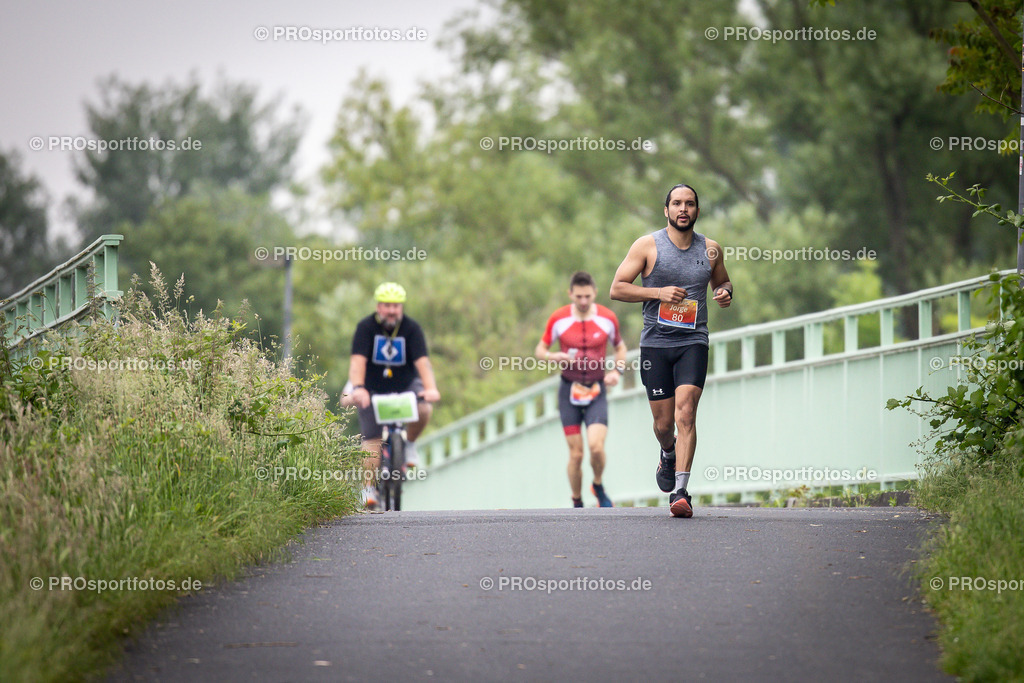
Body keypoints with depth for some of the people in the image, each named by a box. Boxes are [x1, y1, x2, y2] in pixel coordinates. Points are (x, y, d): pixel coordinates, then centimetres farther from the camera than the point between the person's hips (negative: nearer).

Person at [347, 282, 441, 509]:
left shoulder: (411, 328, -14)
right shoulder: (366, 327, -16)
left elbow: (422, 361, -25)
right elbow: (358, 361, -28)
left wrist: (431, 388, -41)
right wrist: (357, 388, -45)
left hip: (406, 384, 1)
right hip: (373, 387, -1)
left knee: (423, 411, -28)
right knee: (372, 440, -10)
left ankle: (410, 444, 1)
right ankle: (369, 487, -1)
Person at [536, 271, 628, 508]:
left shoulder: (607, 318, -1)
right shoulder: (558, 319, -3)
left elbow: (620, 347, 15)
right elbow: (540, 350, 6)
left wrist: (616, 371, -3)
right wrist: (556, 356, -17)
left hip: (597, 391, 0)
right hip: (569, 389, 0)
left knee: (596, 446, -18)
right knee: (576, 454, -2)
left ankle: (598, 486, 12)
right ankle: (577, 504, 16)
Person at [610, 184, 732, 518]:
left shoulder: (710, 249, 7)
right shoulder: (648, 246, 0)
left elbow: (722, 281, 26)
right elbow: (617, 288, -1)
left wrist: (725, 293, 1)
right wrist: (658, 292, -14)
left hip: (693, 343, 0)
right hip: (655, 343, 0)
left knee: (685, 414, -17)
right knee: (663, 422, 6)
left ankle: (680, 491, -19)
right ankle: (668, 455, 42)